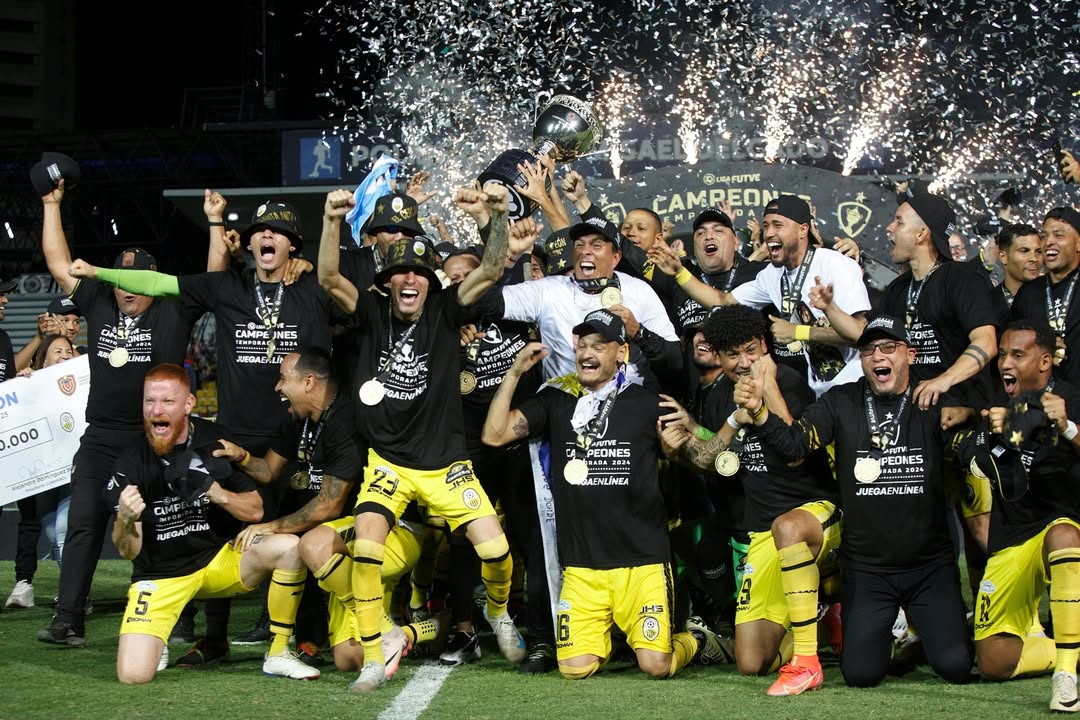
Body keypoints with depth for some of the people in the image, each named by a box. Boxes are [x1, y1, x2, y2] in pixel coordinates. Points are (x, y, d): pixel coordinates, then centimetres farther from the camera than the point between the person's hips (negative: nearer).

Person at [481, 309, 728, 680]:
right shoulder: (557, 400, 8)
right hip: (581, 564, 2)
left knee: (656, 665, -12)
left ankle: (696, 641, 23)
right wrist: (514, 372, -8)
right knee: (575, 667, -8)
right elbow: (494, 435, 0)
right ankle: (605, 637, 26)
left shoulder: (648, 404, 3)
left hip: (642, 558, -2)